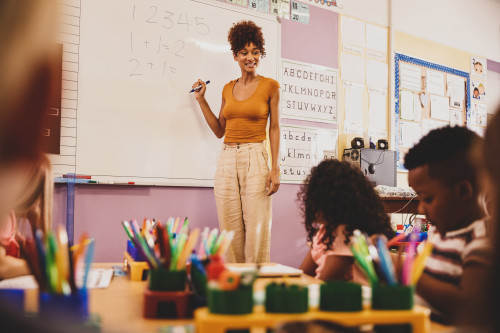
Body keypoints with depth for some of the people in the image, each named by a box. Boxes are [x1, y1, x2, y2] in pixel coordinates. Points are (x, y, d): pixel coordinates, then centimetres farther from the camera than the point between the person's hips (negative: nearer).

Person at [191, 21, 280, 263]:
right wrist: (201, 100, 13)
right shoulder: (228, 89, 15)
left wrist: (275, 168, -8)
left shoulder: (270, 86, 3)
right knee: (230, 232, 5)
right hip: (227, 159, 4)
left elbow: (274, 128, 1)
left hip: (255, 159, -4)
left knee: (256, 231, -5)